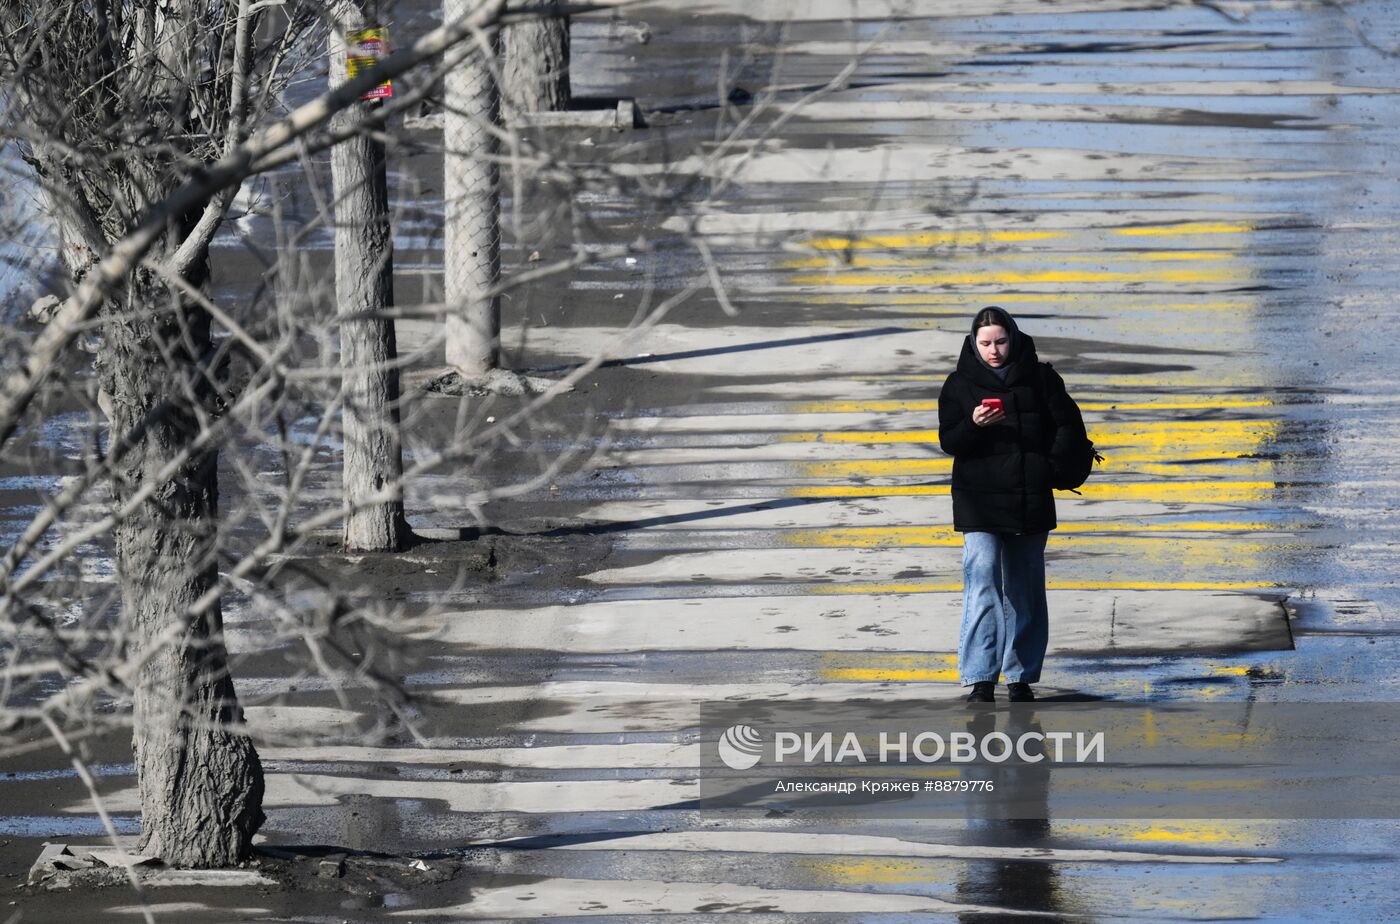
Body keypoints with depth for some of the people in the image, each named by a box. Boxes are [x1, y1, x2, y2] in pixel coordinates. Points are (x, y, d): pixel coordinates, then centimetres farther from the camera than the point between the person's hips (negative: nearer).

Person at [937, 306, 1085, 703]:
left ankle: (1021, 676, 16)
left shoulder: (1039, 378, 5)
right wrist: (974, 424, -21)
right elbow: (949, 442, -2)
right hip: (979, 502, -2)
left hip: (1031, 502, 2)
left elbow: (1069, 426, 12)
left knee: (1025, 591, 8)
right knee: (982, 584, -13)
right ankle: (980, 681, -17)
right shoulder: (960, 384, 3)